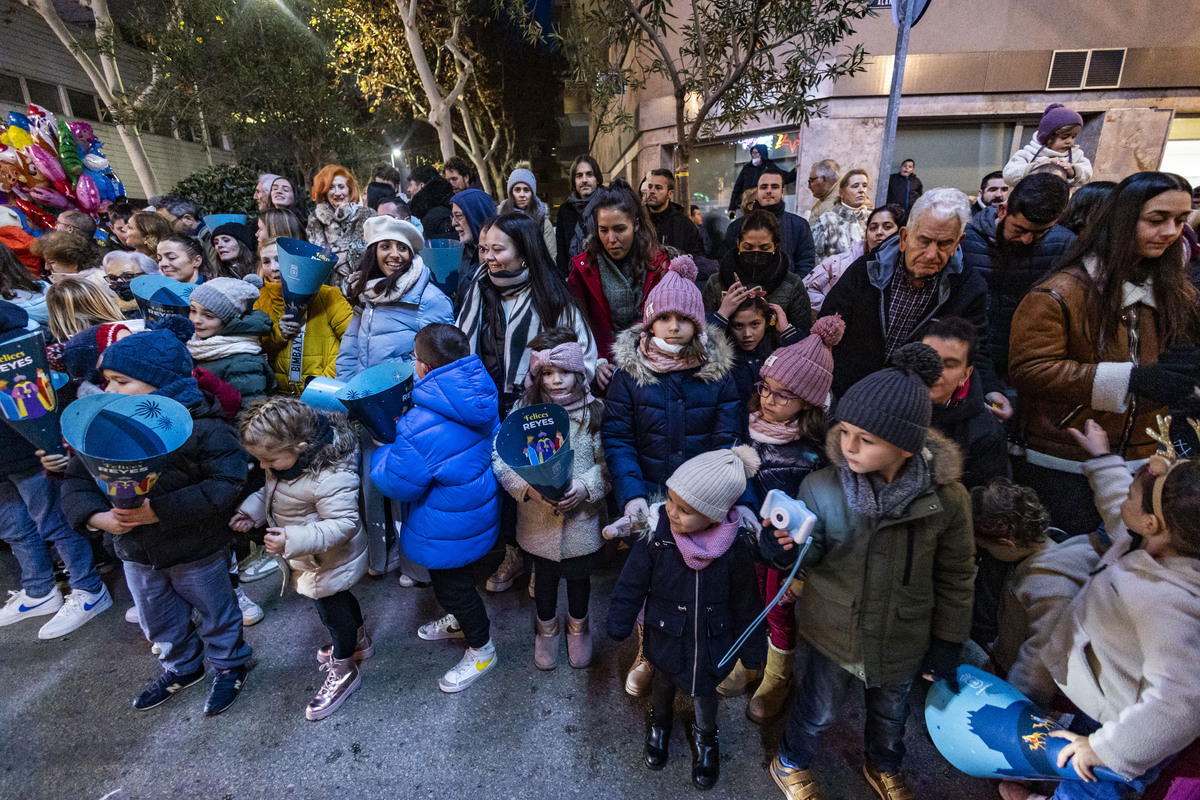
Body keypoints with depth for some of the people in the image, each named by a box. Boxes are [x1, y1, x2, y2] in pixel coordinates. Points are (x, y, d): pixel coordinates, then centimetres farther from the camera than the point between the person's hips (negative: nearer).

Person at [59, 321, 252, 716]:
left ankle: (230, 666, 42)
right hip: (135, 552, 7)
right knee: (160, 622, 27)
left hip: (198, 550, -6)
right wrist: (95, 516, -21)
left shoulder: (203, 427, -26)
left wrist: (161, 511, -36)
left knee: (215, 615, 17)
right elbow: (77, 479, -2)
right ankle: (182, 667, 53)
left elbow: (225, 486, -32)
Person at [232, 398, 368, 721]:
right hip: (308, 559, 9)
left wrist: (294, 540, -43)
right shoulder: (285, 458, -10)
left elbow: (343, 524, -36)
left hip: (329, 563, -9)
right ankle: (359, 641, 55)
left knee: (332, 609, 12)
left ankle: (344, 671, 38)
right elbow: (271, 491, 8)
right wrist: (251, 511, -8)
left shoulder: (330, 476, -39)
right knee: (338, 600, 29)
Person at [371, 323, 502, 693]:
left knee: (452, 584, 16)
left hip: (449, 527, -9)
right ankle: (459, 621, 57)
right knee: (452, 579, 32)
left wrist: (383, 452, -4)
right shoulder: (480, 396, -9)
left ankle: (481, 650, 39)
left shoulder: (422, 429, -36)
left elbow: (397, 483, -21)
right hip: (478, 506, 9)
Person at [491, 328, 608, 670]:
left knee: (579, 576, 22)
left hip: (582, 519, 0)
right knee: (544, 576, 24)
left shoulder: (594, 412, -11)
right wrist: (529, 488, -24)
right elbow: (500, 459, -10)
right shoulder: (523, 410, -11)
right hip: (538, 522, 0)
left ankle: (578, 626, 52)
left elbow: (610, 462, -7)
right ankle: (546, 626, 53)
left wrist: (586, 487, -23)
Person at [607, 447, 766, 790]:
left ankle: (705, 737, 58)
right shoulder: (656, 533, -28)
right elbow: (631, 584, -13)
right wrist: (619, 624, -5)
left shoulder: (737, 544, -26)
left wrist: (750, 649, 0)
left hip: (713, 642, 0)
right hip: (666, 639, 1)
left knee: (704, 691, 24)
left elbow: (746, 602, -10)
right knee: (664, 682, 28)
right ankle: (660, 722, 62)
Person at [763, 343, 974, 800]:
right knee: (817, 710, 23)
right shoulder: (821, 488, -25)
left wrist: (948, 643, 2)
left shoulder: (947, 500, -21)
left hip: (902, 642, 2)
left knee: (890, 712, 31)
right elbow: (812, 554, -14)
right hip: (832, 633, -1)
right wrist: (787, 552, -37)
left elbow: (955, 577, -6)